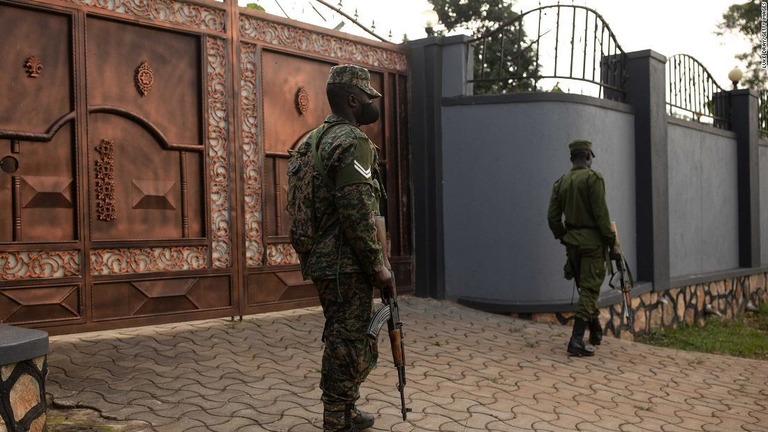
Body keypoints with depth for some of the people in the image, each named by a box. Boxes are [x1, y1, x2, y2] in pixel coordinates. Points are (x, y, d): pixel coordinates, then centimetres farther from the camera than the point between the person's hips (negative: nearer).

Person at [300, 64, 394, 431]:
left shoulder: (318, 138, 15)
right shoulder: (353, 141, -15)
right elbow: (357, 212, -23)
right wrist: (378, 264, -16)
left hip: (324, 260, 10)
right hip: (347, 265, -10)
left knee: (343, 342, 21)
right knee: (351, 348, -1)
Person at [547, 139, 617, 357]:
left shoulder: (561, 181, 8)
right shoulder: (593, 178, -10)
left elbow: (552, 216, 6)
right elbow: (601, 214, -16)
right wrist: (612, 243, -10)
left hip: (572, 241, 6)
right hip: (592, 241, -6)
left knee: (585, 287, 18)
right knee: (590, 289, -4)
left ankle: (596, 332, 31)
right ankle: (577, 340, -10)